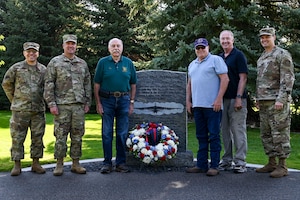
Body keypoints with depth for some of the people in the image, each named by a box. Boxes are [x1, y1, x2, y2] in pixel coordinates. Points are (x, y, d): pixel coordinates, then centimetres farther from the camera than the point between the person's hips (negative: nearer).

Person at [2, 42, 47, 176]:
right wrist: (14, 99, 10)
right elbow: (6, 84, 10)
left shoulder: (43, 70, 7)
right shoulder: (16, 68, 1)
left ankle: (36, 164, 16)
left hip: (38, 109, 2)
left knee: (38, 137, 6)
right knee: (17, 137, 0)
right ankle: (17, 165, 9)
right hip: (20, 109, -2)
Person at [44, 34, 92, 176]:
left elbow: (87, 84, 15)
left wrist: (87, 103, 8)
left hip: (79, 106, 3)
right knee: (61, 136, 0)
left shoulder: (82, 64, 13)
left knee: (77, 136, 7)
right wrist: (51, 104, -9)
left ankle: (75, 164, 16)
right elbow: (49, 84, -1)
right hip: (62, 105, -3)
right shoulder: (55, 62, 3)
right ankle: (59, 164, 11)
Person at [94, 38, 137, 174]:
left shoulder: (128, 63, 7)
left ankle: (121, 163, 15)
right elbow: (97, 84, 0)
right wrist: (98, 103, -5)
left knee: (122, 133, 6)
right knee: (107, 133, 3)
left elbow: (133, 84, 10)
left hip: (123, 100, 2)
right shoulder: (103, 62, 1)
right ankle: (107, 163, 12)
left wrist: (132, 102, 5)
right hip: (107, 100, -2)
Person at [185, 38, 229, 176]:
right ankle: (201, 165, 17)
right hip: (197, 106, 7)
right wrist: (188, 101, 15)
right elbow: (189, 84, 24)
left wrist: (218, 99, -16)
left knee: (214, 136, -2)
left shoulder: (216, 60, -1)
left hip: (212, 106, -7)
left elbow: (225, 79, -9)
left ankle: (214, 166, 3)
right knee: (201, 136, 11)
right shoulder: (192, 65, 19)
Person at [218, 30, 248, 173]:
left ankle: (240, 162, 1)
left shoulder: (238, 55, -2)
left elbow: (243, 78, -9)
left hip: (236, 99, -6)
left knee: (238, 130, -4)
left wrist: (238, 97, -17)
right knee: (225, 131, 10)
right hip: (223, 99, 6)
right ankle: (227, 161, 18)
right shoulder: (219, 58, 15)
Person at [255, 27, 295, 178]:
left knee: (280, 133, -5)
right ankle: (272, 163, 19)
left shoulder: (282, 54, -4)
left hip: (277, 102, -8)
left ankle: (282, 166, 1)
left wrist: (281, 99, -19)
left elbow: (288, 79, -12)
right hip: (264, 102, 8)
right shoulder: (261, 58, 20)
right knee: (266, 134, 10)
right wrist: (258, 99, 18)